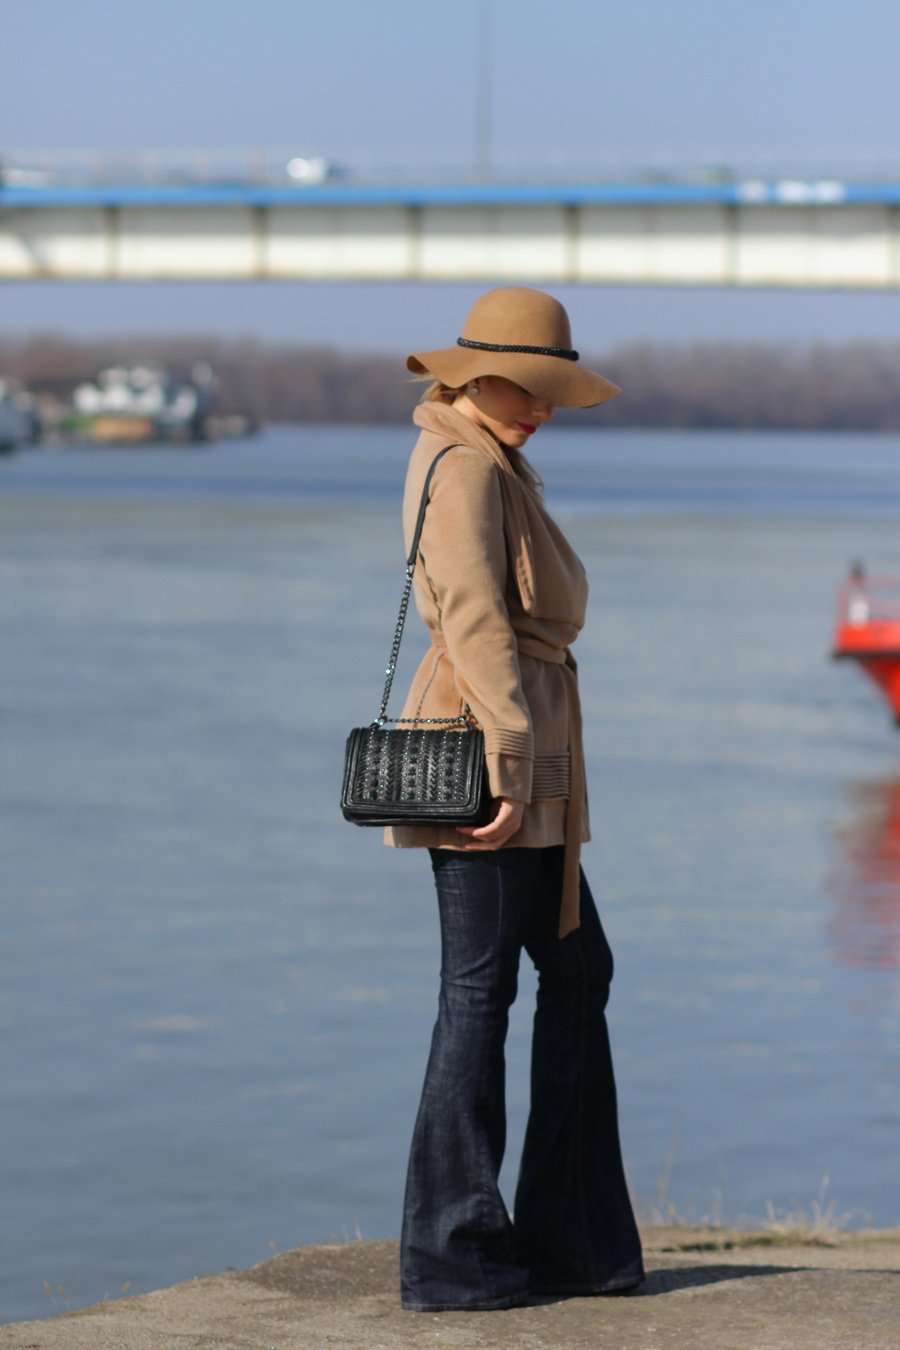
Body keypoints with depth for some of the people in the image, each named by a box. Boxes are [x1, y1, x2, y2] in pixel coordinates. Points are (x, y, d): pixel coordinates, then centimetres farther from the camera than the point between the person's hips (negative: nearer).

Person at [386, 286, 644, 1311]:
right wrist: (508, 765, -26)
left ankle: (569, 1238, 18)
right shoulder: (466, 468, -12)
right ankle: (450, 1258, 0)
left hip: (523, 754, 10)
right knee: (480, 991, -5)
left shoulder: (486, 463, 19)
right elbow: (477, 621, -21)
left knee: (578, 972, 13)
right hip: (485, 738, -10)